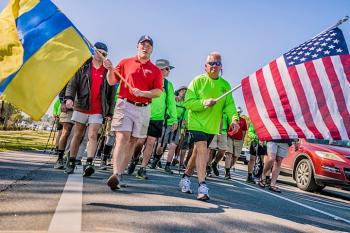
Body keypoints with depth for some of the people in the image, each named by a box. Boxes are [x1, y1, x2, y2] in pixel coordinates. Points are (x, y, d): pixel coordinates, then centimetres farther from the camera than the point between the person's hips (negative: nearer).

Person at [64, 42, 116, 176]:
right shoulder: (83, 67, 7)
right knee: (77, 135, 8)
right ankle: (71, 163, 17)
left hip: (98, 111, -1)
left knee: (92, 136, -12)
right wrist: (69, 97, -18)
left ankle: (89, 163, -16)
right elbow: (72, 83, 1)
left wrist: (110, 112, 5)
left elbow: (112, 93, 9)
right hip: (81, 107, 1)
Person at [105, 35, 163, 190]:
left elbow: (158, 91, 1)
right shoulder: (125, 63, 10)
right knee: (123, 138, -15)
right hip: (125, 105, -2)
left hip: (143, 109, 2)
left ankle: (120, 174, 12)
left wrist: (143, 93, -15)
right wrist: (110, 69, -10)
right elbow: (112, 82, 9)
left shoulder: (156, 70, 11)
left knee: (133, 141, 4)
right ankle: (115, 174, -21)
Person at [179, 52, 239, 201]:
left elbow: (229, 105, 1)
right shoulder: (198, 81, -6)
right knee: (202, 150, -17)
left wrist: (233, 118, -17)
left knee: (198, 152, 16)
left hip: (212, 126, 5)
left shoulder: (225, 85, 7)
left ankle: (186, 177, 35)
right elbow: (188, 102, -11)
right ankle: (202, 186, -15)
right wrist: (204, 103, -25)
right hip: (197, 123, -5)